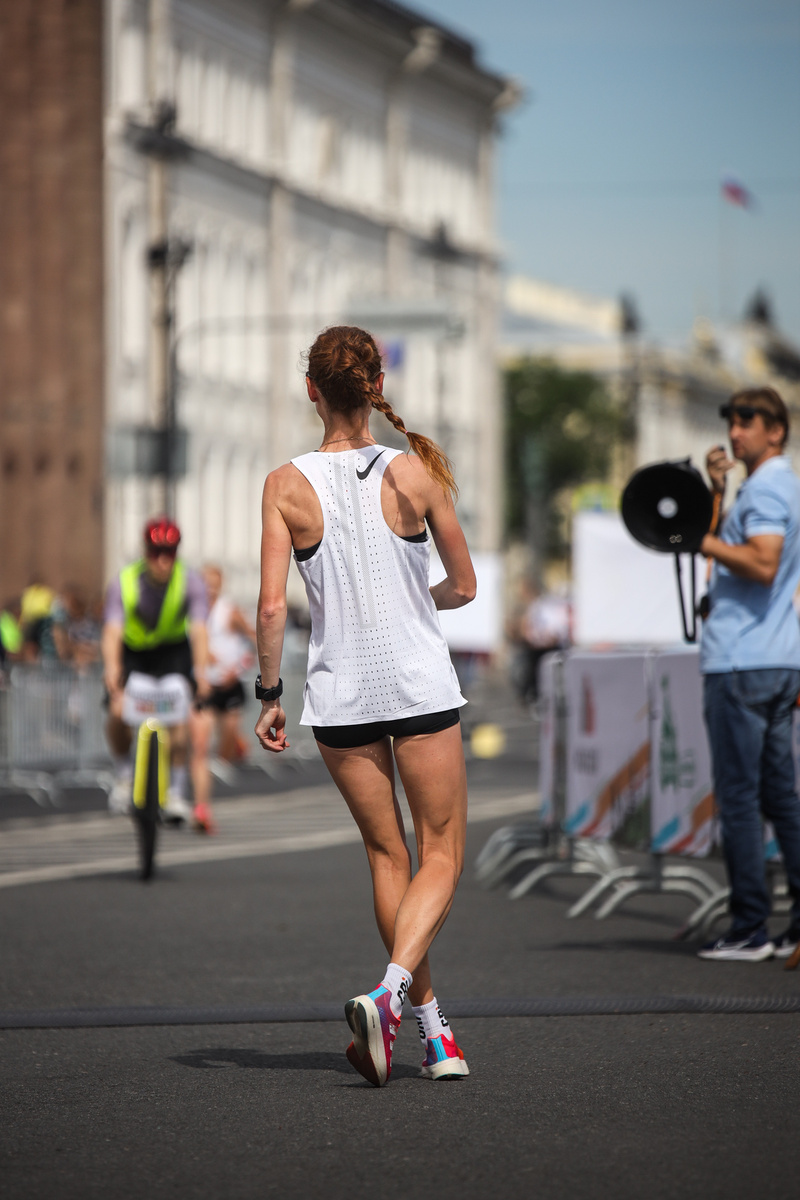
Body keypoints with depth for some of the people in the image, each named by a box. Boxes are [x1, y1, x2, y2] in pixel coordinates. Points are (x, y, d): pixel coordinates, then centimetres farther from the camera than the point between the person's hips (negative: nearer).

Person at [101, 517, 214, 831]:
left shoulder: (190, 582, -22)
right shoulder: (124, 583, -25)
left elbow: (198, 629, -34)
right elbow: (112, 631, -37)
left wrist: (200, 670, -50)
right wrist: (112, 669, -56)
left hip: (173, 652, 0)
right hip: (132, 652, 0)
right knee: (118, 713, -19)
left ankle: (176, 792, -9)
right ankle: (124, 774, 9)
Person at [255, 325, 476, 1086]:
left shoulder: (286, 486, -6)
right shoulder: (416, 473, -6)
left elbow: (271, 605, -10)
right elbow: (463, 586, 3)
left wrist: (268, 694, 2)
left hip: (339, 695, 2)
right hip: (420, 684, -2)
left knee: (387, 855, 16)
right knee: (441, 854, 6)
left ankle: (432, 1026, 20)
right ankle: (388, 994, -18)